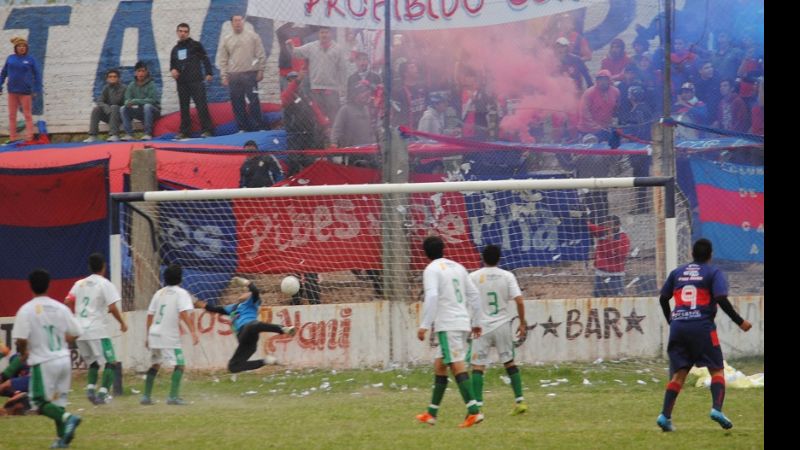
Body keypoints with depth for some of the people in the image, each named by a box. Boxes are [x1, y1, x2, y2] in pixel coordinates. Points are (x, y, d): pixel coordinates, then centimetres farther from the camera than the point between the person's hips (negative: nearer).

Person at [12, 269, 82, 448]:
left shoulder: (27, 310, -11)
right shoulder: (61, 308, 4)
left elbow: (21, 339, -16)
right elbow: (74, 334, 7)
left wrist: (24, 354, 4)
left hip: (42, 362, -5)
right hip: (64, 359, 5)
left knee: (41, 402, 1)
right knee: (58, 401, 16)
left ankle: (67, 418, -23)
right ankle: (63, 437, 10)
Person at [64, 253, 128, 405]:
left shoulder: (80, 284, 12)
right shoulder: (105, 284, -4)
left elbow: (67, 303, 5)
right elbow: (112, 308, -12)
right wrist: (122, 323, 2)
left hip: (79, 331, 6)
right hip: (97, 330, -6)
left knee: (93, 362, 20)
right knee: (111, 362, -1)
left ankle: (90, 388, 0)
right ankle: (102, 393, -16)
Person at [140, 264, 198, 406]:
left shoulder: (159, 293, 14)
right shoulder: (181, 293, -4)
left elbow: (150, 316, 15)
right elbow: (184, 314, -18)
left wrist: (148, 336, 22)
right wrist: (193, 332, -24)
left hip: (154, 334, 7)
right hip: (169, 336, -7)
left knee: (155, 365, 20)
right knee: (180, 365, -4)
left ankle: (146, 396, 19)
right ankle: (173, 396, -17)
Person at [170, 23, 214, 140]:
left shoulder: (195, 45, 2)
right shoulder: (175, 49, 17)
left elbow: (205, 59, -1)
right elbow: (172, 63, 24)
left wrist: (209, 73, -11)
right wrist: (172, 70, 1)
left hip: (196, 81, -5)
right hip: (181, 82, 5)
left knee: (201, 105, -10)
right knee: (183, 107, 6)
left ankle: (207, 130, -10)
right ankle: (185, 131, 10)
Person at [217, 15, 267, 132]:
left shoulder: (253, 36, 4)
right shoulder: (226, 40, 10)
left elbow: (261, 55, 3)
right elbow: (222, 60, 8)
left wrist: (261, 70, -4)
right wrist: (224, 75, 0)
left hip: (250, 74, -3)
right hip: (233, 76, 3)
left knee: (254, 101, -6)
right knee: (237, 103, 3)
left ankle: (257, 126, -2)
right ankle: (242, 127, 10)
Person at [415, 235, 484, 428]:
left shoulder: (432, 270, -5)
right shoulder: (458, 267, 17)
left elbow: (431, 297, -18)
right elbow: (474, 294, 17)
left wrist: (424, 325, -17)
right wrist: (476, 322, 23)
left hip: (447, 325, -8)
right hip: (463, 322, 8)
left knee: (457, 366, -11)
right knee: (439, 365, 15)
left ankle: (474, 411, -22)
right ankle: (431, 413, 19)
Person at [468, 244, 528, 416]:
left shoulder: (473, 277, -3)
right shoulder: (507, 276, -1)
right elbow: (519, 301, -7)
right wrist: (522, 323, 3)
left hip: (481, 327, -2)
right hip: (503, 326, 2)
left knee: (477, 366, -2)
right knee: (509, 362, 15)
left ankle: (477, 405, -13)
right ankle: (520, 401, 14)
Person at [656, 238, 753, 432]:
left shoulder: (677, 273, 17)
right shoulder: (714, 273, 3)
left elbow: (663, 298, 20)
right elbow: (721, 299, -9)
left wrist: (671, 321, 35)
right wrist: (740, 322, -2)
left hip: (678, 327, 4)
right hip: (702, 326, -4)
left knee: (678, 373, 7)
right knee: (717, 370, 4)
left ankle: (665, 415, -5)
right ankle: (716, 408, -16)